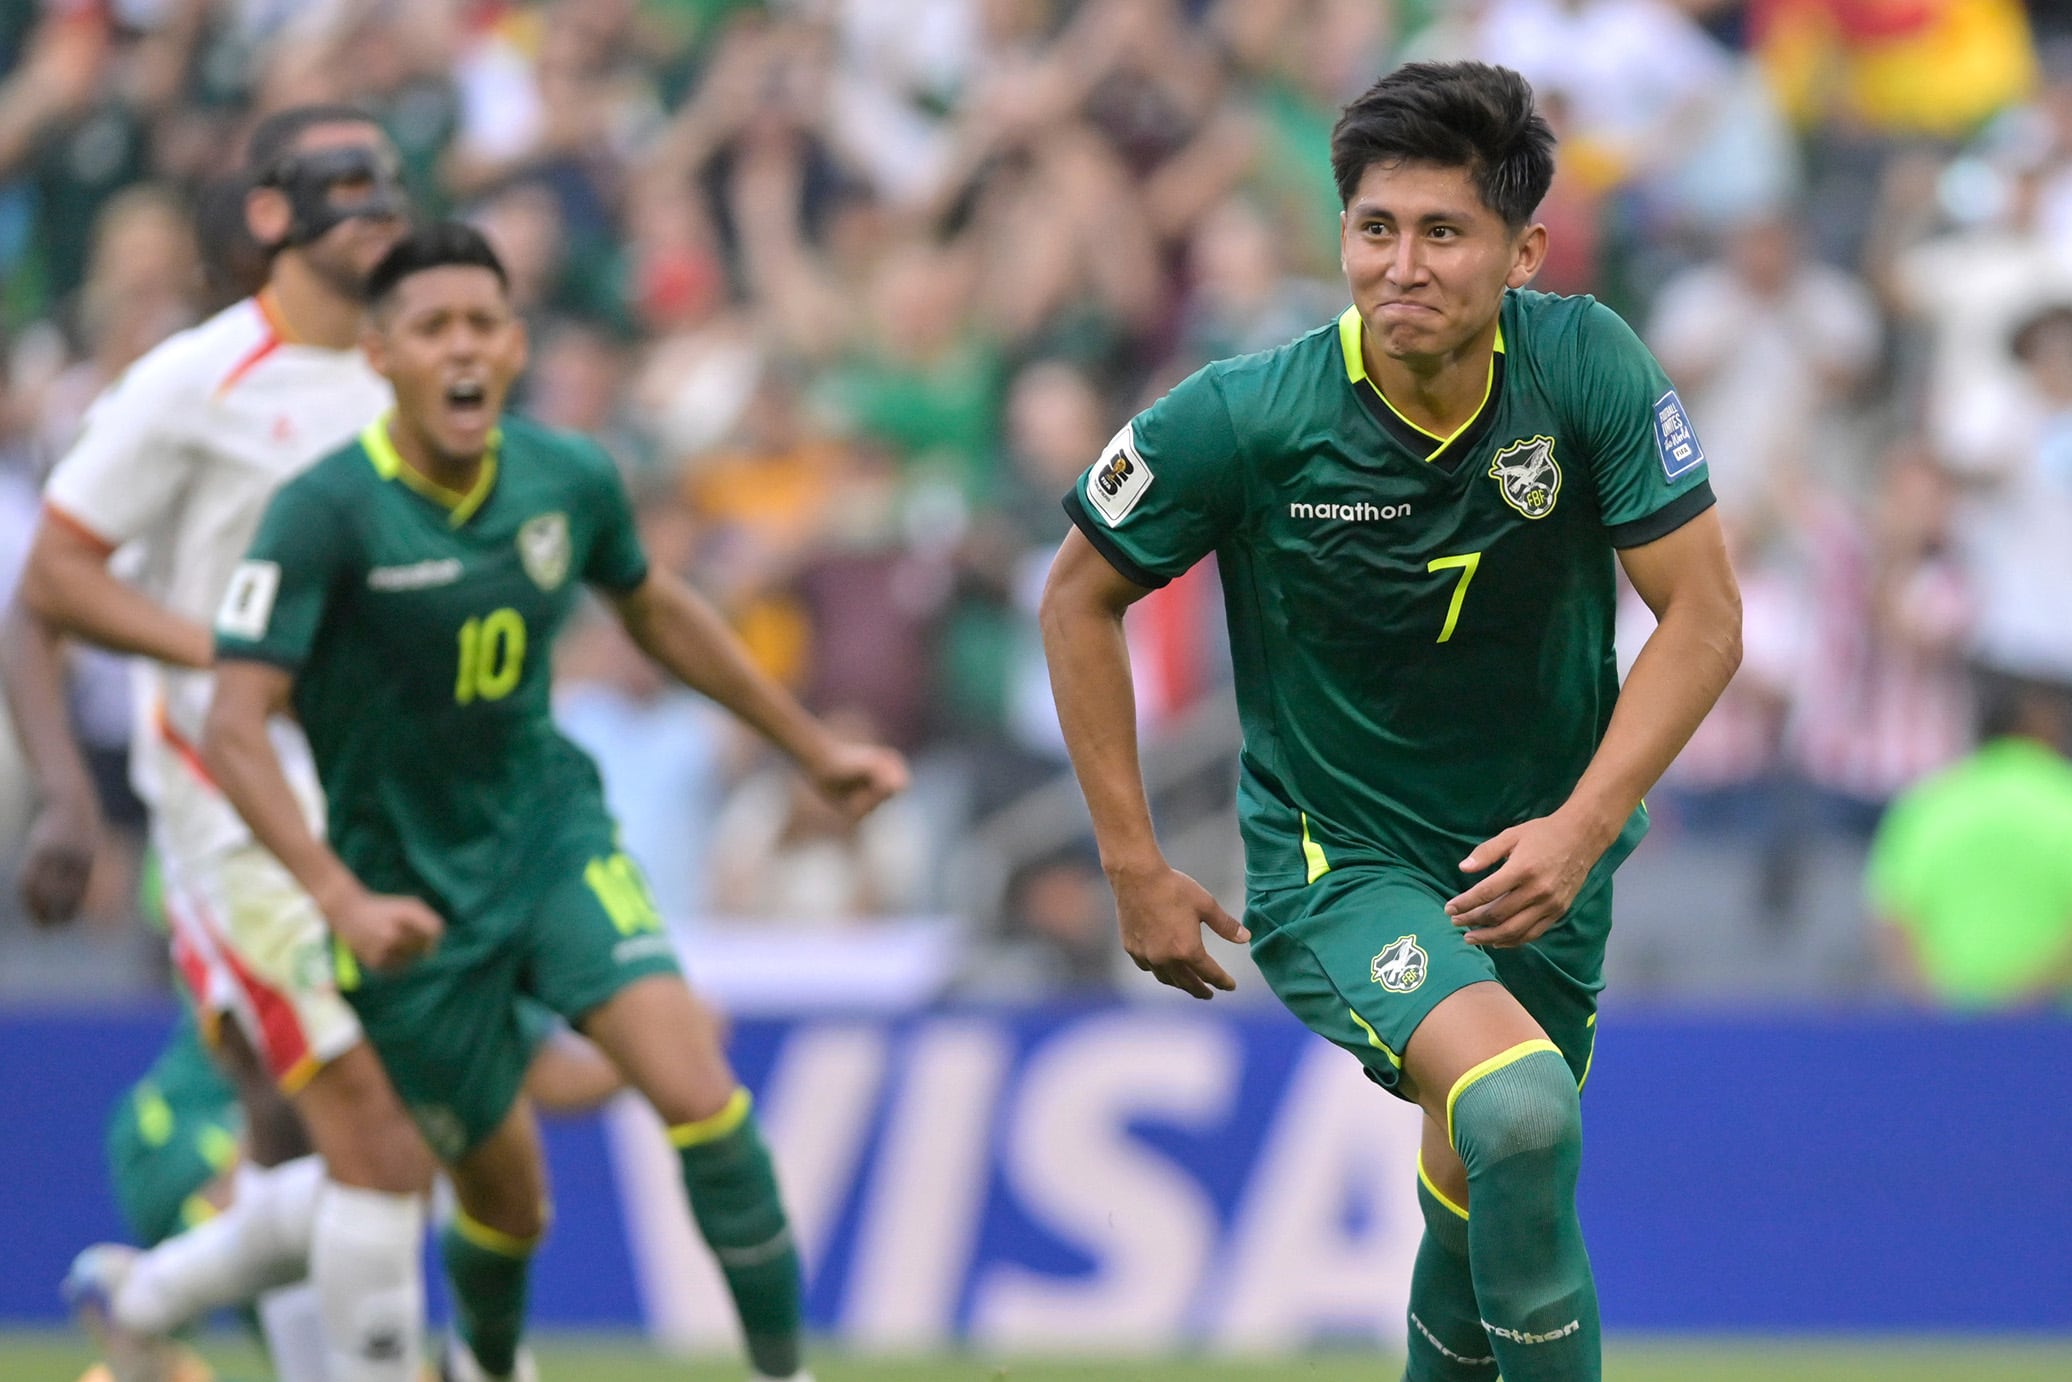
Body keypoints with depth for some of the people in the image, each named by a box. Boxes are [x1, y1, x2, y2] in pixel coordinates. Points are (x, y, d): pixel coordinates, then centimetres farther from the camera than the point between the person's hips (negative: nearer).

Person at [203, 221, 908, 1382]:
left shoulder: (570, 480, -7)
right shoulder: (327, 513, -22)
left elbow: (657, 610, 15)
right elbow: (236, 728, -26)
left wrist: (814, 746, 21)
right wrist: (343, 899, -38)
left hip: (552, 829, 3)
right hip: (411, 885, -3)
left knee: (698, 1089, -20)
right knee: (508, 1197, 6)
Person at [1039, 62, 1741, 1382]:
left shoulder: (1587, 367, -16)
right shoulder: (1243, 418, -20)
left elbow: (1703, 616, -11)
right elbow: (1081, 598, -4)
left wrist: (1584, 825, -22)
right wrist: (1135, 865, -5)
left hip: (1536, 863, 3)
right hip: (1337, 861, -3)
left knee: (1484, 1194, 16)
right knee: (1518, 1110, -30)